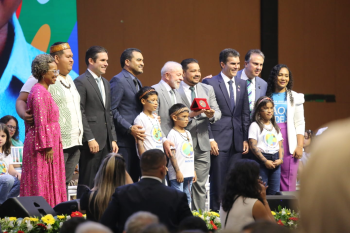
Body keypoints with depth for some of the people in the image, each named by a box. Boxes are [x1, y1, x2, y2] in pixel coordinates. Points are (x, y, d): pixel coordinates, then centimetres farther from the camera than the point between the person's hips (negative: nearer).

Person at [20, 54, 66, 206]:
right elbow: (41, 123, -20)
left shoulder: (43, 91, 16)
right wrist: (47, 147, -20)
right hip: (43, 144, -10)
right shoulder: (39, 93, -15)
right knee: (42, 184, -7)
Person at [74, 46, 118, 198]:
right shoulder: (81, 82, -7)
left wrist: (113, 139, 13)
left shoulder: (105, 83, 19)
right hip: (91, 141, -8)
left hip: (106, 142, 8)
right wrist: (90, 139, -17)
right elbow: (80, 113, -12)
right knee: (87, 182, -5)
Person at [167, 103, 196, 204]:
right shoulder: (173, 134, -8)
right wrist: (178, 171, -17)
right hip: (178, 174, -8)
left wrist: (193, 171, 16)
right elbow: (172, 154, -13)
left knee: (187, 198, 11)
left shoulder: (187, 133, 15)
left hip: (189, 173, 8)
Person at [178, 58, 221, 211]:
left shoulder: (208, 89, 14)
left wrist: (212, 115, -13)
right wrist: (190, 114, -22)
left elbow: (217, 112, 9)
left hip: (203, 143, 4)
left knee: (200, 184, 6)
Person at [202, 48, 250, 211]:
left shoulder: (242, 84, 13)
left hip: (237, 140, 5)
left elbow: (245, 113, 15)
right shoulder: (210, 83, -4)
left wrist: (245, 138, 9)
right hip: (219, 139, -5)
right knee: (218, 178, -3)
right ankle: (216, 210, 4)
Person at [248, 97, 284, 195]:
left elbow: (280, 145, 15)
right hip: (262, 160, -5)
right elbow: (253, 146, -9)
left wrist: (280, 159, -4)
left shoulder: (275, 127, 17)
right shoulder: (255, 126, -1)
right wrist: (265, 161, -15)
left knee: (275, 192, 2)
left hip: (275, 160, 5)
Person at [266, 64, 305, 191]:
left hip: (288, 142, 0)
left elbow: (300, 124, 6)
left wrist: (300, 146, -3)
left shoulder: (294, 98, 9)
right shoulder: (266, 96, 10)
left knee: (288, 177, -6)